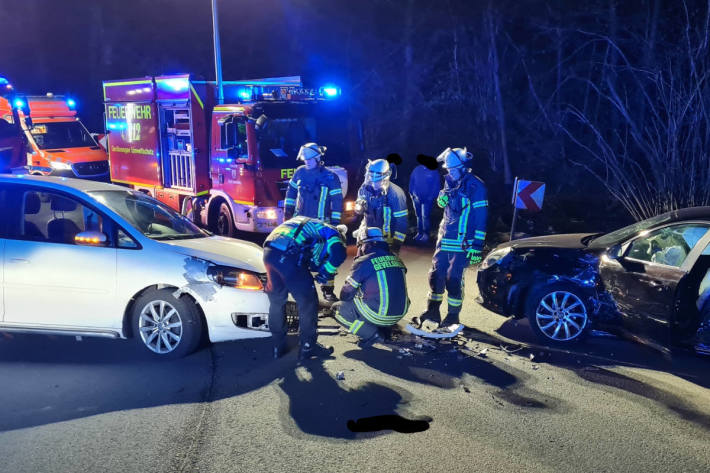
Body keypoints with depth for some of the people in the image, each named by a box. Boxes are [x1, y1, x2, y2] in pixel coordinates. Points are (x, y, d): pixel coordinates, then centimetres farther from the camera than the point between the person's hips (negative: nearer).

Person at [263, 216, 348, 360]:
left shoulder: (307, 224, 37)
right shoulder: (330, 231, 14)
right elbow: (339, 254, -6)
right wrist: (325, 274, 6)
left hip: (269, 251, 8)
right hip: (288, 256, -8)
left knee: (276, 301, 21)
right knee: (308, 302, 7)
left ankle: (278, 346, 30)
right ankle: (308, 346, 15)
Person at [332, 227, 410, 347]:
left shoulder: (364, 262, -9)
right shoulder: (396, 259, 9)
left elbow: (347, 293, -2)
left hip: (378, 314, -7)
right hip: (400, 314, 7)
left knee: (339, 309, 6)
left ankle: (371, 333, -4)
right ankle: (384, 328, 19)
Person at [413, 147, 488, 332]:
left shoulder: (475, 186, -13)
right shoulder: (450, 182, 10)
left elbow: (480, 218, -16)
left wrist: (477, 247, -19)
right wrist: (442, 198, 0)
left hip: (462, 243, -7)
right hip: (445, 239, 7)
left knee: (454, 279, -5)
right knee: (436, 274, 9)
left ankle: (453, 318, 8)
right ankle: (432, 312, 22)